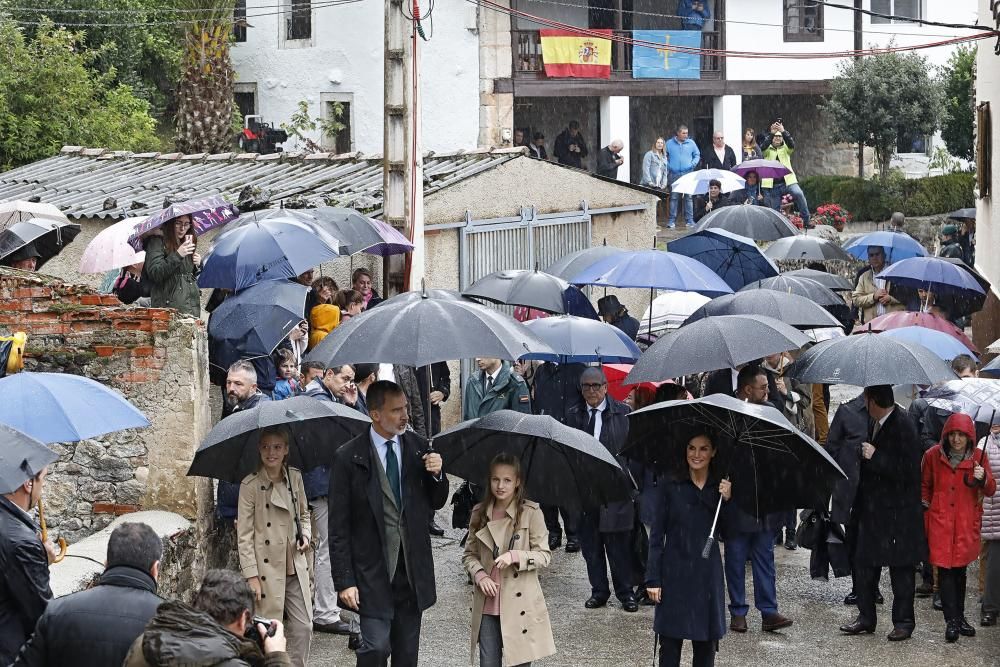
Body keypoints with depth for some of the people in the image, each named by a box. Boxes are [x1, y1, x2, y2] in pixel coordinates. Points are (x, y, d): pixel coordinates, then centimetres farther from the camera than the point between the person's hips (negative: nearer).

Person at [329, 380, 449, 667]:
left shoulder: (417, 446, 4)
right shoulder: (348, 458, -10)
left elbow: (436, 503, 13)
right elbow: (339, 528, -8)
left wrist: (436, 474, -8)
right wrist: (344, 581, -12)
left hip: (413, 568, 4)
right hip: (373, 573, -4)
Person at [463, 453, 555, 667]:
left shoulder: (531, 513, -5)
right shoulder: (479, 514, 6)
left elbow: (544, 555, -4)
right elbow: (469, 555, 12)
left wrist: (514, 556, -21)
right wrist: (479, 575, -8)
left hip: (520, 604, -3)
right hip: (487, 606, 3)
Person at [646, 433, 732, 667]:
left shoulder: (721, 488, 4)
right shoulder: (672, 486, -2)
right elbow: (656, 536, -1)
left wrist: (727, 500, -14)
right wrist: (653, 579, -6)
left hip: (708, 575, 2)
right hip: (674, 575, -2)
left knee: (706, 643, 6)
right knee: (670, 641, 0)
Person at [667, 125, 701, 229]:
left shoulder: (691, 143, 8)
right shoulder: (669, 143, 5)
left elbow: (697, 155, 16)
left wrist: (693, 164, -1)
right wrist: (668, 166, -2)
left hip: (688, 173, 1)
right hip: (674, 175, -1)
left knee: (688, 197, -2)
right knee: (674, 197, -2)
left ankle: (689, 220, 1)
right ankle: (672, 220, 1)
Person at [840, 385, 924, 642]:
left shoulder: (902, 425, -18)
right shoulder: (876, 424, 9)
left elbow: (906, 470, -23)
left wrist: (875, 457, -21)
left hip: (898, 512, -9)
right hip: (872, 509, 9)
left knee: (901, 568, 2)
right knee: (864, 563, 11)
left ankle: (904, 621, 12)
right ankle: (866, 618, 21)